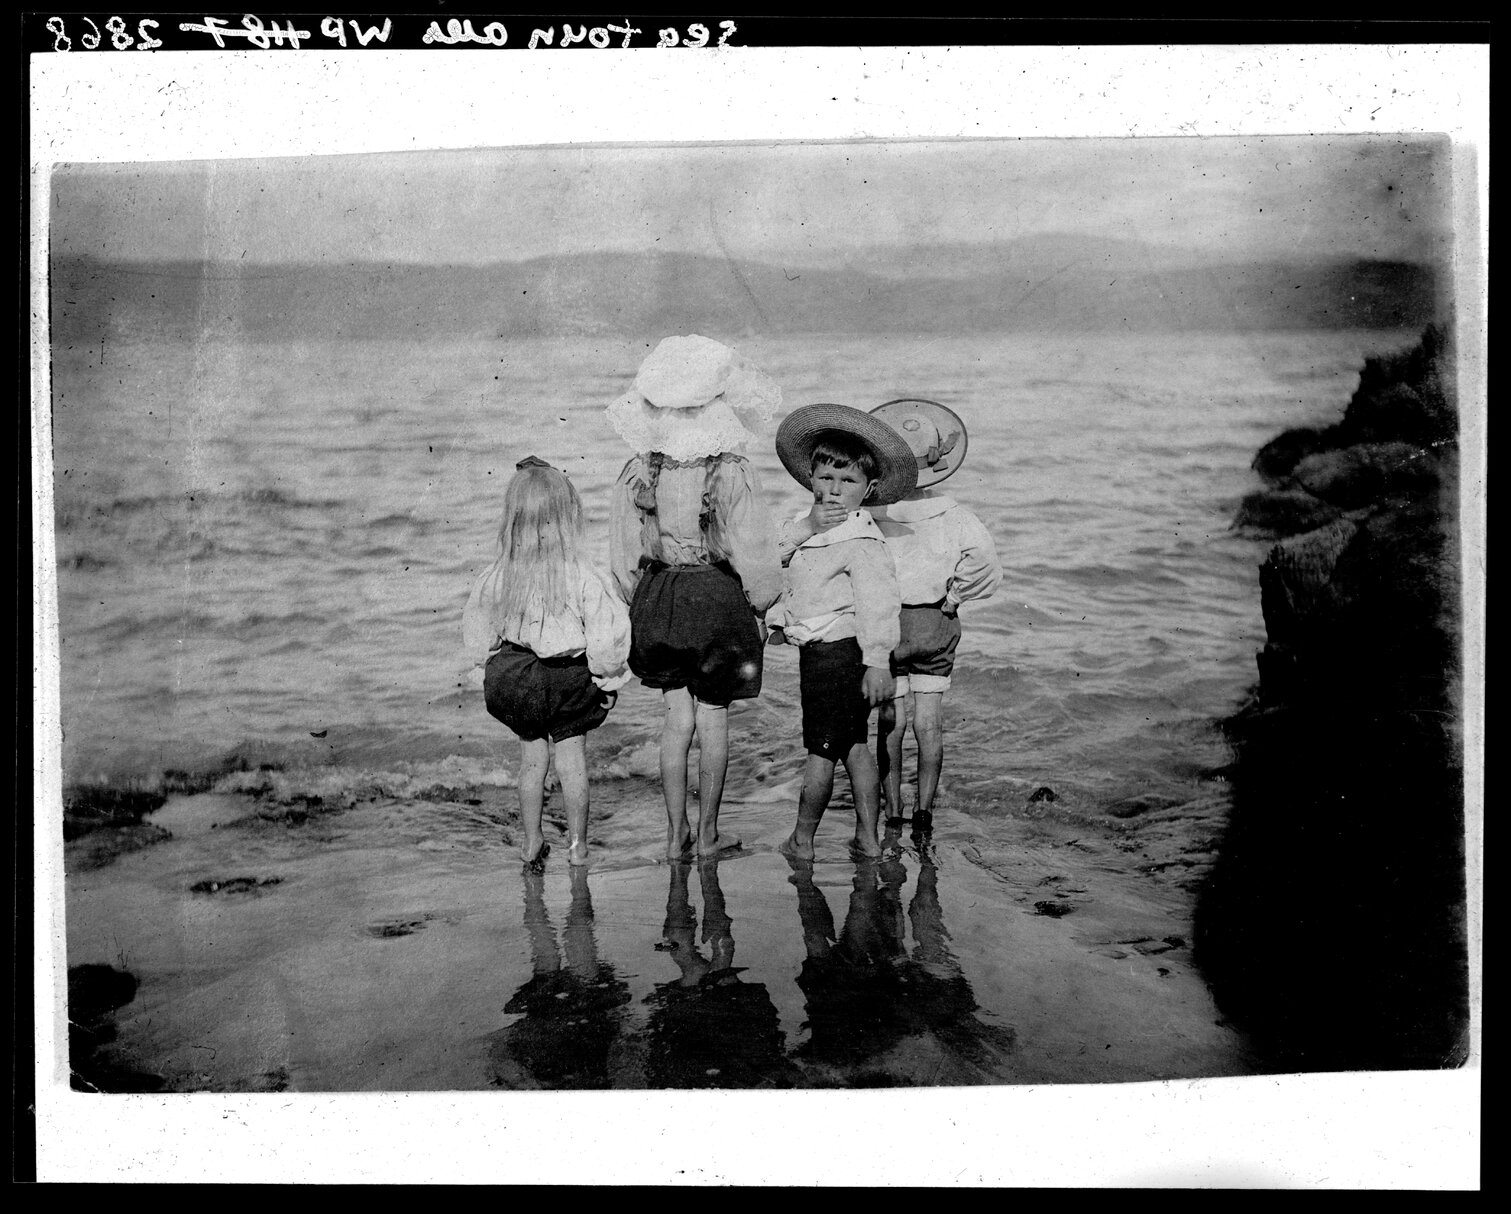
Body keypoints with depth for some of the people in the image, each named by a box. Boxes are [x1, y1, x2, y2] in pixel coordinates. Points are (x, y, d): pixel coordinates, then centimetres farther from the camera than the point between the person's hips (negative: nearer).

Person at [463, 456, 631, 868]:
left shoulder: (497, 575, -10)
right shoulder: (582, 576, -20)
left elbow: (477, 631, 1)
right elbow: (607, 633, -17)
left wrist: (495, 664, 17)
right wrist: (608, 678, -3)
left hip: (514, 677, 2)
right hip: (569, 677, -2)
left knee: (531, 758, 17)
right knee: (572, 759, 10)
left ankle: (532, 842, 26)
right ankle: (577, 845, 20)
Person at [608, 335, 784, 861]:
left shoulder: (637, 472, -3)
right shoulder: (732, 473, -15)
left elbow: (624, 553, 5)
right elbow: (753, 551, -10)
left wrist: (639, 600, 18)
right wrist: (763, 601, 6)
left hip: (658, 599, 3)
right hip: (717, 599, -3)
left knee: (676, 719, 14)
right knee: (712, 720, 9)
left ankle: (676, 833, 17)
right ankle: (707, 834, 18)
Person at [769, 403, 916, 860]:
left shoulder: (861, 540, -17)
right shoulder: (809, 522, 10)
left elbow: (878, 602, -20)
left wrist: (877, 661, -23)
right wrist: (806, 527, -14)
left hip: (836, 651, -9)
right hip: (819, 650, 9)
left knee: (820, 749, 2)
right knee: (854, 745, 14)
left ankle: (802, 839, 13)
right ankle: (867, 836, 21)